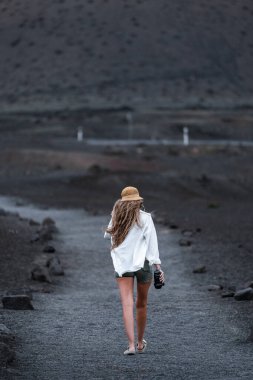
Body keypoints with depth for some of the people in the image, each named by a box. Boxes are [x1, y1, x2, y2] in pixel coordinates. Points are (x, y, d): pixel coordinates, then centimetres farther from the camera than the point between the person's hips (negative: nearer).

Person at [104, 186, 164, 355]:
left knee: (127, 305, -6)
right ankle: (140, 343, 27)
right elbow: (152, 242, -8)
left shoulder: (116, 217, 7)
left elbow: (107, 235, 23)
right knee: (142, 304, 15)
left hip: (122, 265, 1)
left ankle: (131, 345, -19)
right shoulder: (145, 217, -2)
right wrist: (158, 265, -9)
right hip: (143, 264, -1)